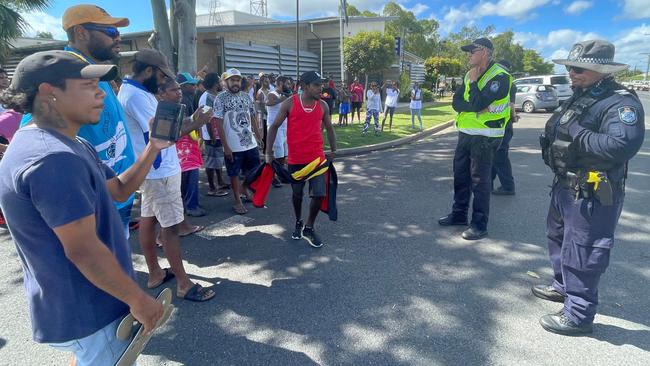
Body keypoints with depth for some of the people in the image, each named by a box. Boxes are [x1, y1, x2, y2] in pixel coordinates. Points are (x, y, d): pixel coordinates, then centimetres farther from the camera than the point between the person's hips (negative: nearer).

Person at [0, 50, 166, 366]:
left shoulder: (68, 146, 8)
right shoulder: (53, 158, -27)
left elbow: (119, 190, 11)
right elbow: (83, 250, -28)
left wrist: (152, 147, -2)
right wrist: (138, 300, -18)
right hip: (88, 312, -10)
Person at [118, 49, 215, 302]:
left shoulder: (133, 92, 12)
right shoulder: (137, 96, -21)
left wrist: (186, 121, 6)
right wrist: (194, 125, -16)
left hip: (152, 170, 11)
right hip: (160, 171, -11)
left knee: (148, 219, 15)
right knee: (171, 226, -5)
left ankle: (155, 273, 28)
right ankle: (184, 284, 4)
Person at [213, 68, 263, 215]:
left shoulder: (246, 96, 8)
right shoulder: (220, 98, -7)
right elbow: (219, 124, -10)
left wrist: (259, 137, 10)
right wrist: (225, 146, -15)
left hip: (251, 143, 5)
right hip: (233, 146, -5)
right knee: (234, 174, 6)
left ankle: (244, 190, 38)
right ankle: (238, 201, 20)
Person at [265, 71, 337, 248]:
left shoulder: (323, 106, 2)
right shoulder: (289, 103, -7)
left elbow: (329, 129, 15)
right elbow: (274, 126, -1)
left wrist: (333, 151, 15)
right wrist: (268, 152, -4)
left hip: (317, 157, 2)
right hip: (295, 158, -1)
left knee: (319, 194, -5)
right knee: (297, 194, 13)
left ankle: (309, 228, 16)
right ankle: (298, 223, 38)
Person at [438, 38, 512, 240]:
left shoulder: (499, 76, -14)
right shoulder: (471, 74, 12)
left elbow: (478, 103, -26)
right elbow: (456, 102, 2)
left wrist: (473, 82, -12)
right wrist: (476, 107, -15)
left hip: (485, 136, -8)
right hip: (466, 132, 8)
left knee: (479, 179, -4)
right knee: (460, 173, 14)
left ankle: (479, 225, 5)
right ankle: (459, 214, 28)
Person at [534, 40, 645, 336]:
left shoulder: (621, 102, -19)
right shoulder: (579, 96, 11)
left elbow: (621, 146, -33)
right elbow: (559, 131, 18)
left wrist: (577, 132, -24)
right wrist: (556, 127, -2)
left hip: (592, 195, -10)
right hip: (565, 186, 10)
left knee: (581, 254, -1)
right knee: (559, 237, 25)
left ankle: (578, 315, 14)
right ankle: (563, 287, 45)